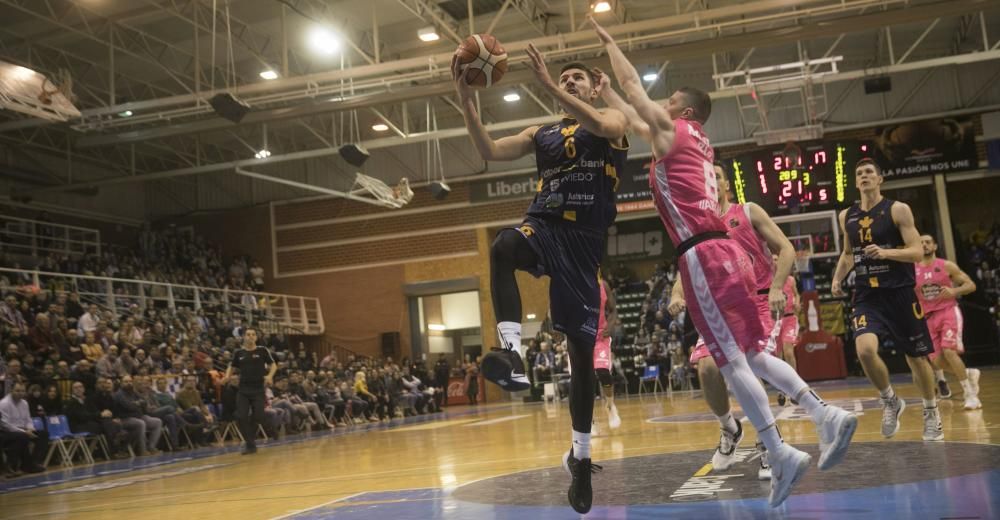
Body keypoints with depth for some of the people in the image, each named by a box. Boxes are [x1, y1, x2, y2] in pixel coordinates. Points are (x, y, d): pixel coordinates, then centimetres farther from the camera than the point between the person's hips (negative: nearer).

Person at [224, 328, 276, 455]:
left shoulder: (262, 351, 1)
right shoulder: (239, 353, 7)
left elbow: (273, 364, 6)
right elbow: (231, 367, 20)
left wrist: (270, 376, -13)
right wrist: (227, 377, -1)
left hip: (258, 389, -2)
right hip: (243, 389, 2)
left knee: (257, 417, -8)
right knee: (241, 417, -8)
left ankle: (251, 439, 19)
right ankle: (250, 444, 5)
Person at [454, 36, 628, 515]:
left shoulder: (613, 118, 10)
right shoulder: (541, 133, 22)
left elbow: (600, 127, -16)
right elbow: (489, 151, 10)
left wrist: (548, 85, -19)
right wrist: (467, 102, -3)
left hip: (583, 241, -2)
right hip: (542, 226, 3)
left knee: (582, 350, 0)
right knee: (504, 245, -38)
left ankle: (580, 457, 16)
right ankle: (512, 355, -48)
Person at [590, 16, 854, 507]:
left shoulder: (672, 130, 1)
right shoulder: (696, 142, 23)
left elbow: (633, 85, 10)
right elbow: (636, 121, 37)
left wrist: (608, 42, 23)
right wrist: (605, 94, 45)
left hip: (703, 256, -9)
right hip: (724, 252, 9)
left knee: (731, 361, -9)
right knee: (753, 354, 12)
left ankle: (780, 454, -11)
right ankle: (827, 415, 4)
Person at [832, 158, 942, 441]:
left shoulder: (898, 209, -5)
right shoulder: (846, 216, 8)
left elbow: (917, 252, -10)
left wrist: (886, 252, -26)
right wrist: (838, 277, 6)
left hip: (900, 293, -2)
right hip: (867, 296, 2)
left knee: (916, 357, 9)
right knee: (865, 350, -22)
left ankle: (931, 414, 32)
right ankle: (890, 401, 5)